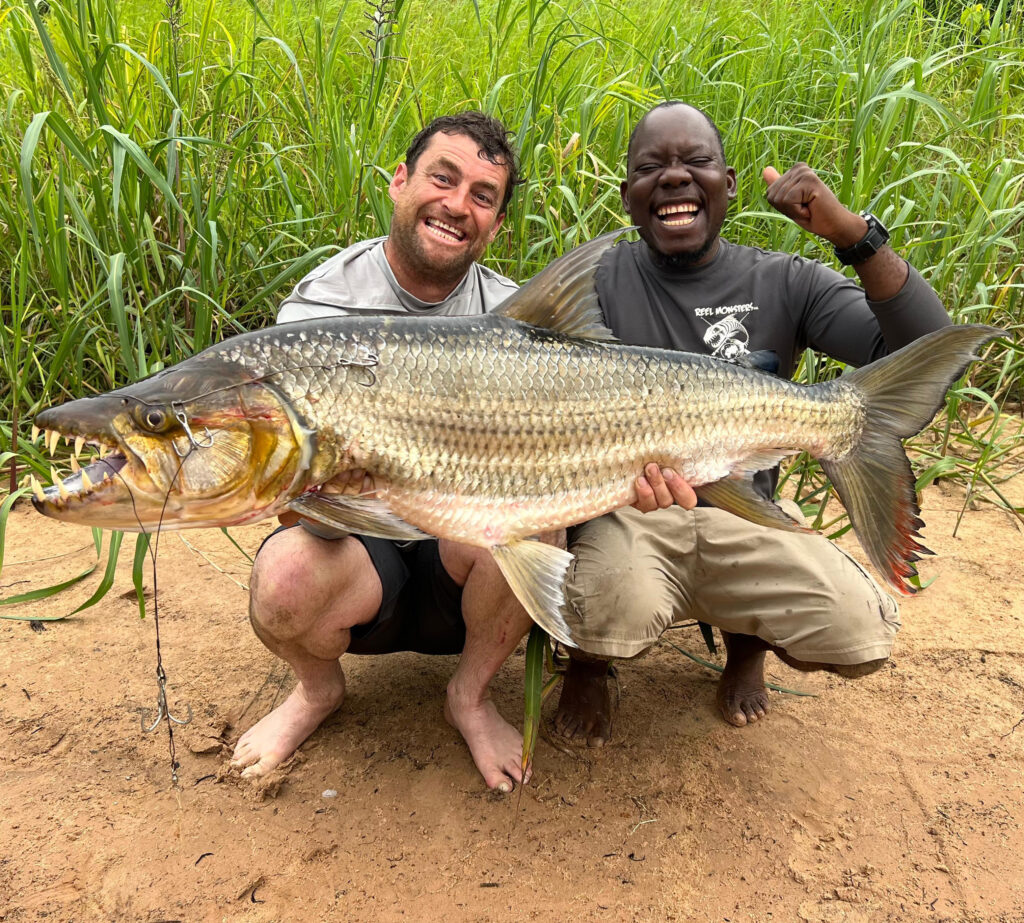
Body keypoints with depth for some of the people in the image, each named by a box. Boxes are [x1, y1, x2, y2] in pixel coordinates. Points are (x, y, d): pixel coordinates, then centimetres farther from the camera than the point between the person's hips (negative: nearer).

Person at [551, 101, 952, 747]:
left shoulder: (784, 283, -1)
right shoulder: (595, 278, -1)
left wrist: (855, 235, -22)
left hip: (745, 514, 2)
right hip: (621, 509, -2)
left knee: (864, 636, -19)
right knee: (619, 608, -34)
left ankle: (748, 638, 19)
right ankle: (590, 664, 7)